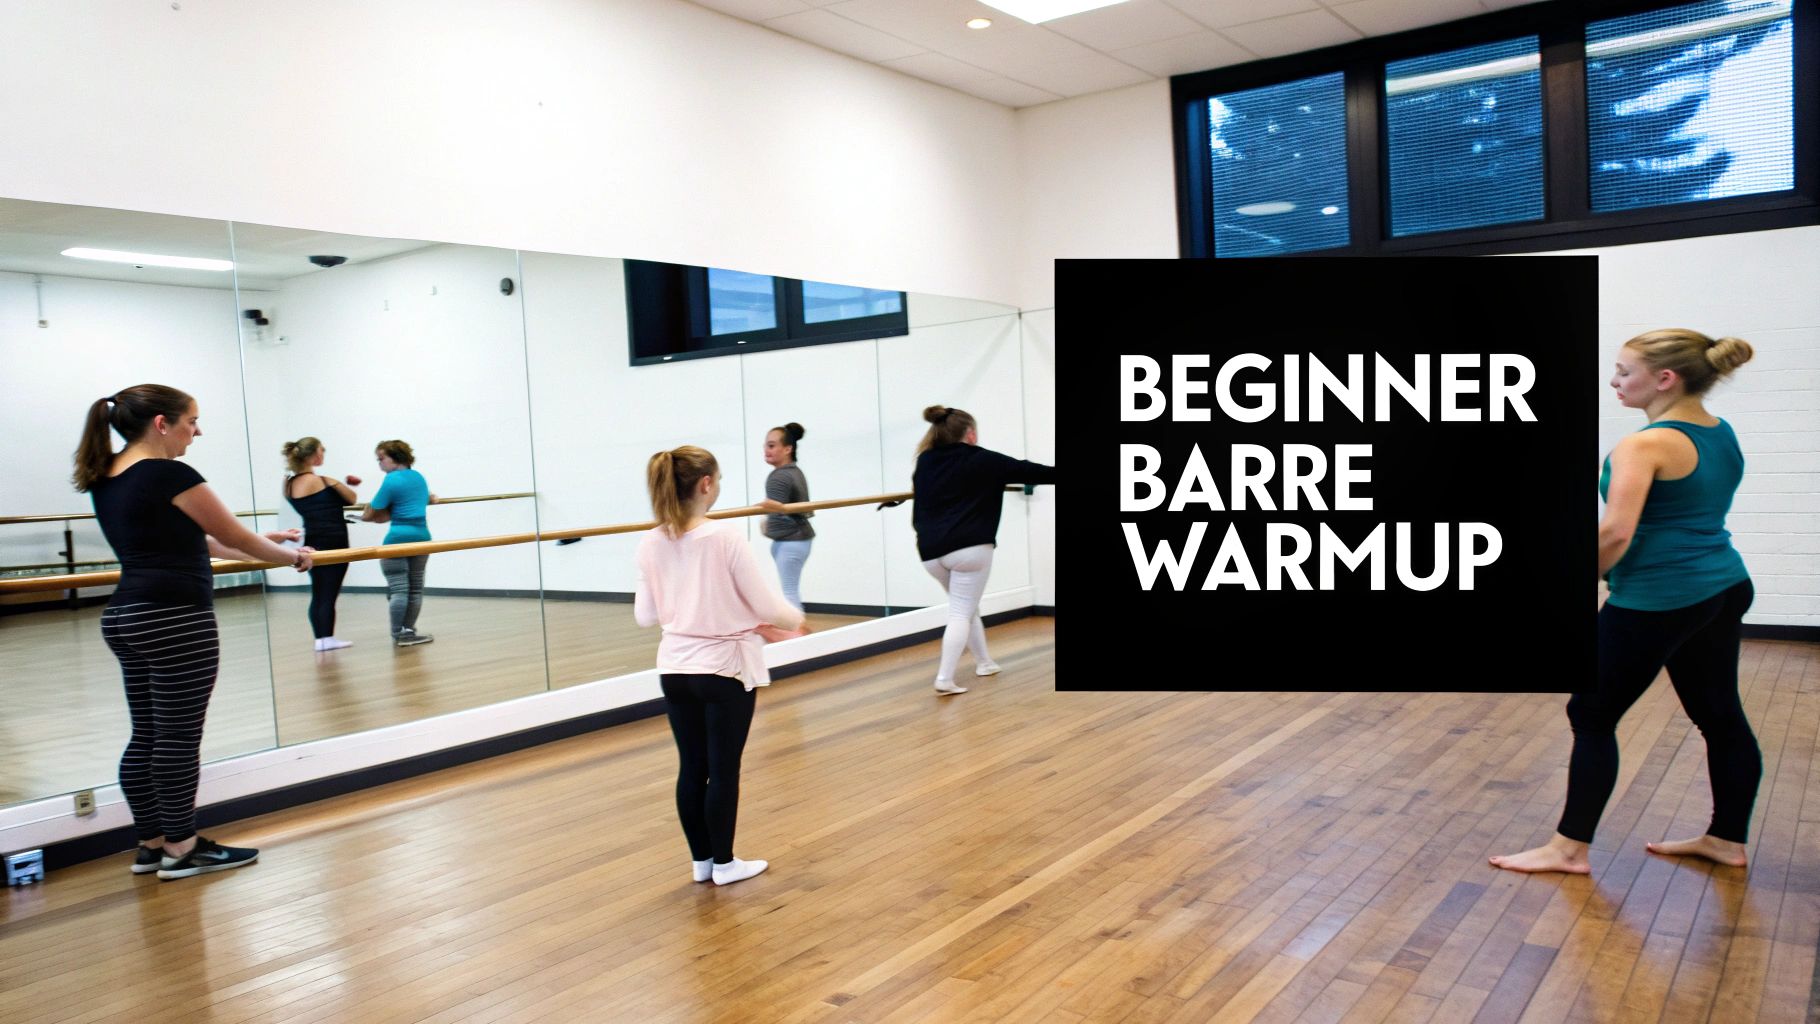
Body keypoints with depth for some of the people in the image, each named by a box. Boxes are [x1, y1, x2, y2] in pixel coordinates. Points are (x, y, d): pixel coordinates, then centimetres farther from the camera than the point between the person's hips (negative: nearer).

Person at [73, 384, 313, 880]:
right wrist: (293, 556, 10)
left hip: (126, 616, 9)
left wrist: (258, 542, 28)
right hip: (175, 619, -9)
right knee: (178, 738, 0)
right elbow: (235, 538, -7)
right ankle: (181, 849, 9)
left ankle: (151, 843, 24)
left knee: (146, 736, 14)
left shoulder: (104, 478, 13)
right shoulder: (171, 475, -15)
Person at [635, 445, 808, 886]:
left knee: (692, 767, 15)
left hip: (675, 667, 5)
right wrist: (795, 621, 5)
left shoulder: (651, 545, -3)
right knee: (723, 768, 8)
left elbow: (645, 615, 5)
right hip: (725, 667, -5)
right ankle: (724, 863, 20)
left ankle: (701, 859, 27)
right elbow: (767, 606, -15)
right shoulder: (726, 538, -18)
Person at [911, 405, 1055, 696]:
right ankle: (944, 678, -12)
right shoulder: (982, 460, 0)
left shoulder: (925, 462, 13)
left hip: (931, 550, 6)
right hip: (969, 547, -6)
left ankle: (984, 662, 33)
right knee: (961, 612, -3)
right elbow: (1026, 471, 6)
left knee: (965, 607, 23)